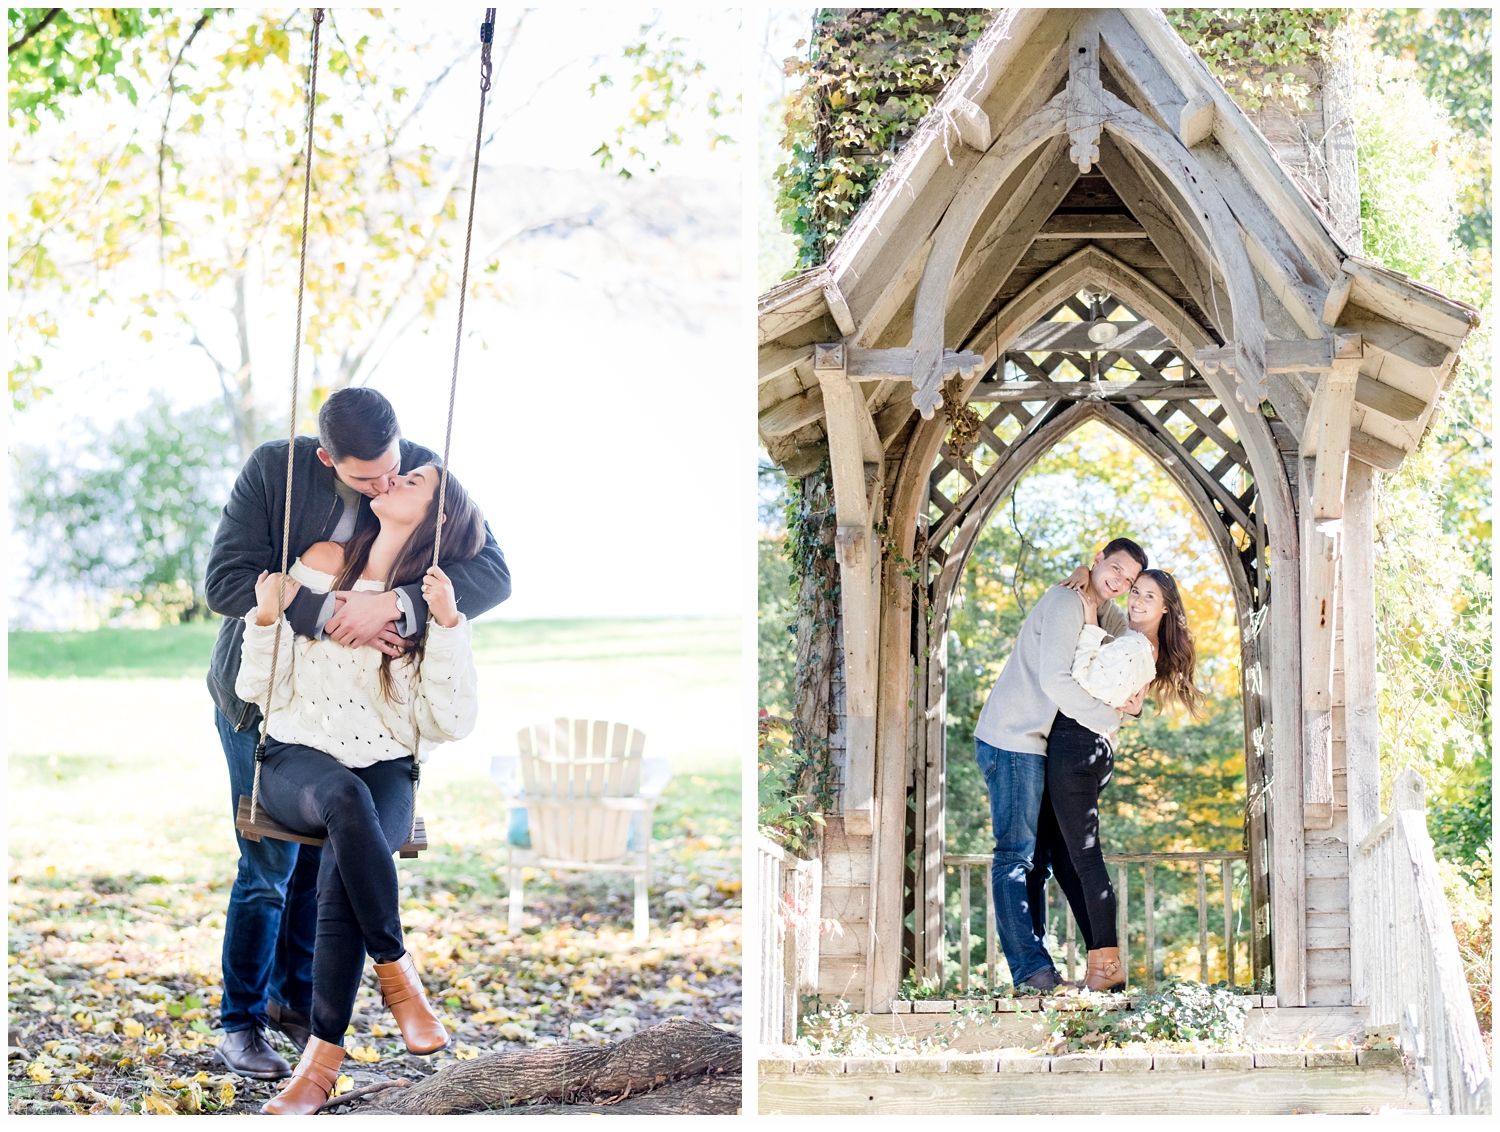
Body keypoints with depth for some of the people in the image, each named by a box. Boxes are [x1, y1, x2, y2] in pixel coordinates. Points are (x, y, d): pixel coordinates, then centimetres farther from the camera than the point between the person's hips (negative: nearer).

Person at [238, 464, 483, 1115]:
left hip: (385, 773, 0)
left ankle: (323, 1057, -27)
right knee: (344, 797, -37)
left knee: (341, 867, -33)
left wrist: (446, 626, -15)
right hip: (296, 762, 1)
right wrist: (267, 619, -11)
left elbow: (453, 722, -7)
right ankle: (397, 972, -24)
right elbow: (258, 689, 6)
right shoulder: (319, 566, 6)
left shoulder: (436, 600, 4)